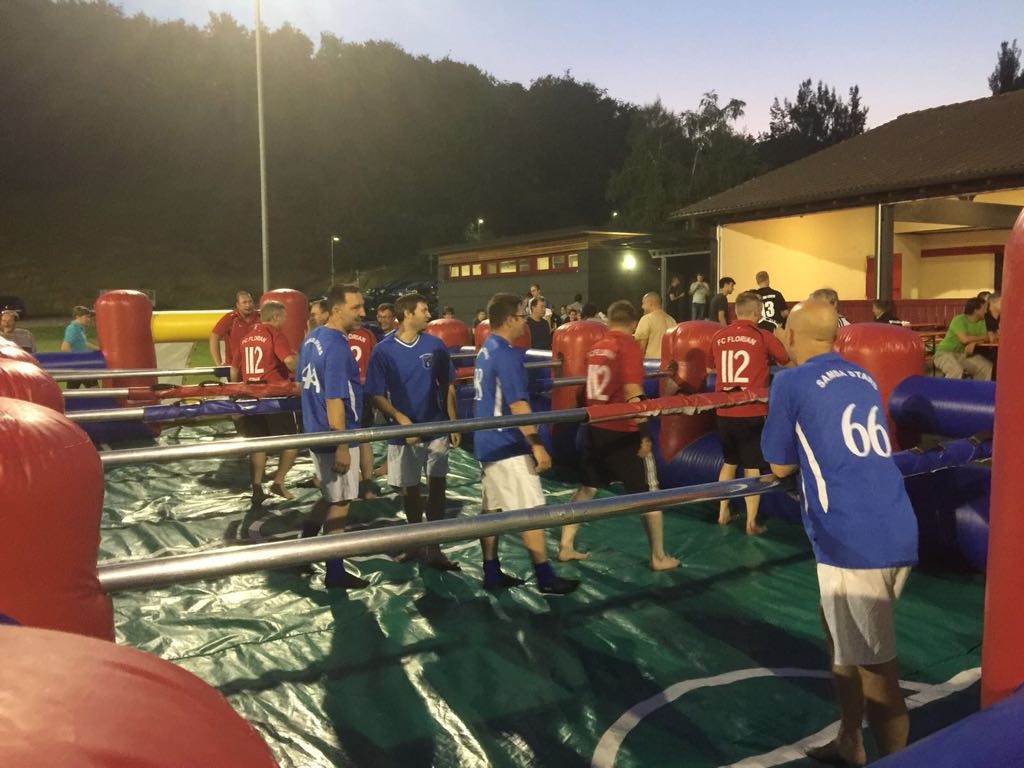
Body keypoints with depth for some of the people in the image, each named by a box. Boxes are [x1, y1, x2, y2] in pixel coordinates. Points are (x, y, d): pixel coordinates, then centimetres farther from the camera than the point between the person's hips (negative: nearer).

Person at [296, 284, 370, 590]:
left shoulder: (312, 338, 7)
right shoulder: (337, 347, -22)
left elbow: (302, 386, 16)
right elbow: (334, 401, -24)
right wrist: (342, 446, -21)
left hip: (315, 432, 9)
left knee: (330, 497, 23)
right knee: (339, 503, 5)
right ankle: (336, 573, 17)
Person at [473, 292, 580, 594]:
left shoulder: (486, 350, 11)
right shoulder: (506, 354, -18)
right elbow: (517, 405, -23)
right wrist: (537, 445, -22)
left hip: (488, 442, 10)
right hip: (508, 445, -10)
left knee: (492, 508, 13)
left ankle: (492, 574, 20)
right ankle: (546, 578, 6)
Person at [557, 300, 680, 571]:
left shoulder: (596, 348, 8)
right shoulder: (629, 346, -13)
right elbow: (632, 394, -20)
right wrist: (644, 433, -17)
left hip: (596, 428, 7)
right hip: (623, 432, -7)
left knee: (586, 487, 17)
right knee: (648, 493, 6)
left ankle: (566, 547, 22)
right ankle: (659, 557, 12)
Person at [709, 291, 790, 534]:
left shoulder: (718, 337, 4)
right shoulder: (763, 336, -7)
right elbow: (789, 362, 5)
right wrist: (780, 338, 21)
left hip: (724, 412, 4)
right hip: (752, 413, -4)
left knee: (729, 462, 22)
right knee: (752, 468, 5)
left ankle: (723, 513, 28)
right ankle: (751, 523, 9)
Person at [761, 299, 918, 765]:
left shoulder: (791, 383, -2)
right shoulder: (863, 378, 18)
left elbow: (779, 467, 6)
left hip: (857, 541, -8)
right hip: (898, 531, 8)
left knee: (876, 670, 1)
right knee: (841, 636, 24)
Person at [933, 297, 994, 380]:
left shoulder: (981, 322, 6)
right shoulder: (959, 320, -17)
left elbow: (986, 337, -4)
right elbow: (965, 339, -28)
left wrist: (973, 342, -26)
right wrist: (983, 337, -13)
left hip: (965, 354, 7)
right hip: (946, 353, -7)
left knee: (988, 367, -8)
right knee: (956, 370, -36)